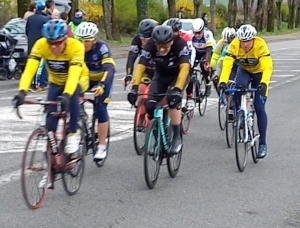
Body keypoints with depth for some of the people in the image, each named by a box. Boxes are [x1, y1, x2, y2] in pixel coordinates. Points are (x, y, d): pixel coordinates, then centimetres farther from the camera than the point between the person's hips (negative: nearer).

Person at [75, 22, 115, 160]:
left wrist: (101, 85, -58)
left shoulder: (102, 48, -31)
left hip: (102, 79, -3)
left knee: (100, 109, -15)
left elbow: (109, 68, -42)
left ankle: (102, 147, -6)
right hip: (85, 79, 3)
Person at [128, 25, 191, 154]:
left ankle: (177, 137, -19)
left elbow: (185, 67, -42)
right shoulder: (150, 46, -26)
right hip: (161, 75, 3)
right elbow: (140, 66, -31)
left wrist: (177, 89, -54)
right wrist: (134, 87, -45)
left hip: (179, 74, -3)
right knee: (150, 106, -16)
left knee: (173, 98, -31)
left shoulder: (180, 44, -33)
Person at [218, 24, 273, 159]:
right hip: (244, 70, 2)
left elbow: (268, 67, -40)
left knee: (259, 108, -9)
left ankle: (262, 144, -1)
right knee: (238, 88, -32)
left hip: (259, 72, -2)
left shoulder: (260, 45, -34)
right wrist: (223, 81, -50)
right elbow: (227, 64, -35)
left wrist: (264, 83, -56)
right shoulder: (234, 45, -29)